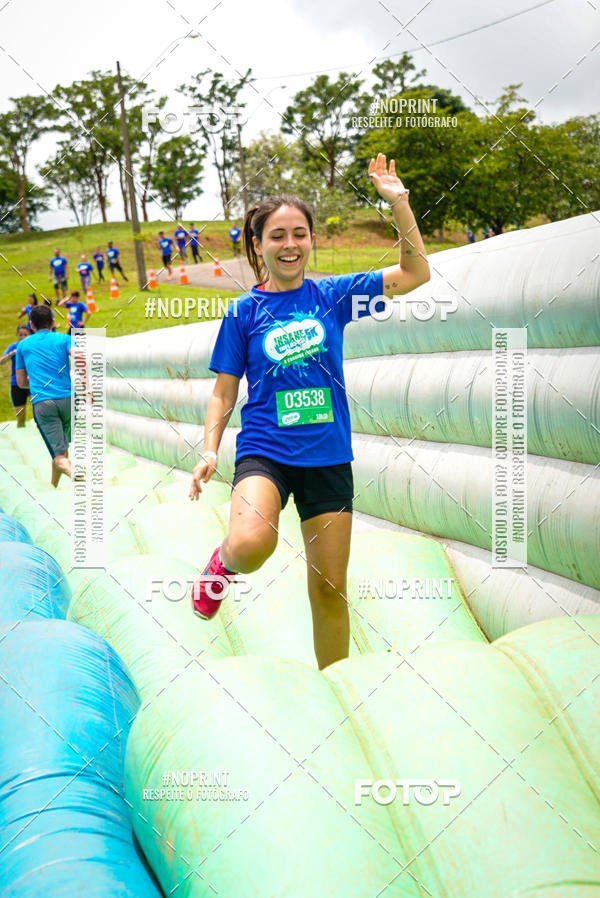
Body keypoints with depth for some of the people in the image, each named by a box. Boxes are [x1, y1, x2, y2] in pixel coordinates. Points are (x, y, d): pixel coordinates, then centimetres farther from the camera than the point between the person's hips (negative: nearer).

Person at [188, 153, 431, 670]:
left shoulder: (332, 295, 5)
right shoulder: (244, 312, 2)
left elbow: (415, 273, 2)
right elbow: (224, 393, 5)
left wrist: (398, 203, -7)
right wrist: (209, 452, -9)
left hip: (328, 455, 2)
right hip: (264, 451, -2)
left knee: (330, 589, 6)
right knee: (253, 545, -32)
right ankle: (224, 561, 5)